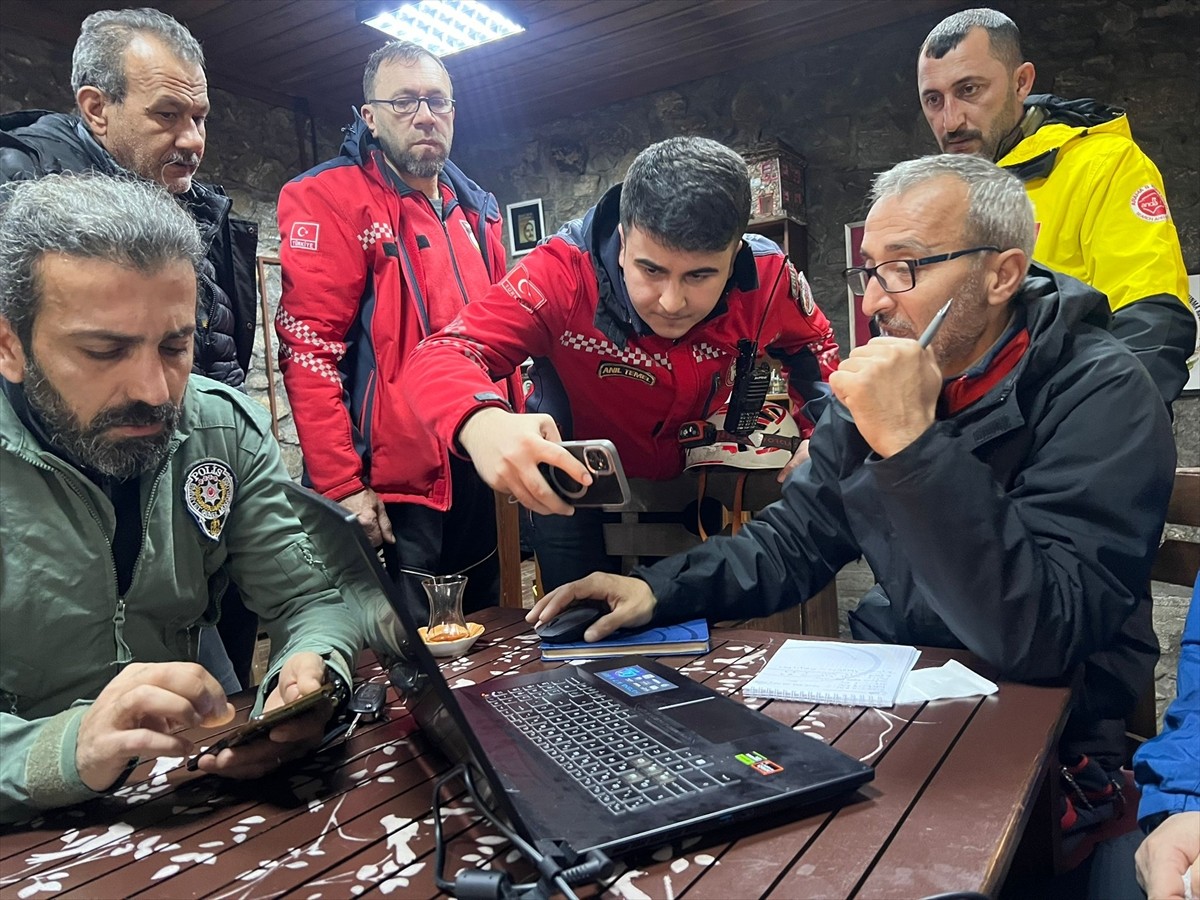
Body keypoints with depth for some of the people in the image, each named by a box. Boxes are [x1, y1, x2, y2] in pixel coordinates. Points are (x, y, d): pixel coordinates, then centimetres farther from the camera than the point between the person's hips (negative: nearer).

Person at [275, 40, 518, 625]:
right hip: (391, 491, -7)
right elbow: (308, 348, -14)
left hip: (478, 482, 7)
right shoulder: (330, 199, -6)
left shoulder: (478, 211, 16)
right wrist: (340, 486, -18)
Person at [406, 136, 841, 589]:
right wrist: (482, 422, -61)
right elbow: (440, 355, -38)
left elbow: (813, 345, 1)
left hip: (691, 486, 3)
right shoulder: (565, 272, -33)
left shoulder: (767, 278, -22)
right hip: (572, 492, -2)